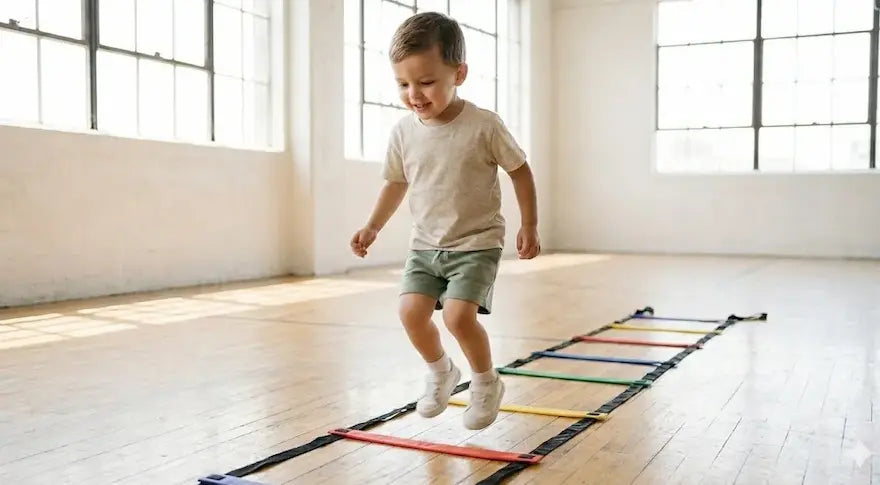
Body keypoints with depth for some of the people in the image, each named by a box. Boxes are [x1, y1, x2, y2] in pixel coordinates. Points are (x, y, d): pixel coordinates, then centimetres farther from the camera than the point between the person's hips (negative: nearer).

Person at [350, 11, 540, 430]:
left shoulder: (484, 126, -15)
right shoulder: (403, 132, -3)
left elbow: (520, 171, -2)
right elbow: (396, 182, 14)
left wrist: (529, 226, -2)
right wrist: (373, 227, 13)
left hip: (476, 242, -4)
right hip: (426, 243, 5)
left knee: (459, 315, -18)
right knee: (411, 312, -8)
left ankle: (486, 383, 10)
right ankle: (440, 373, 22)